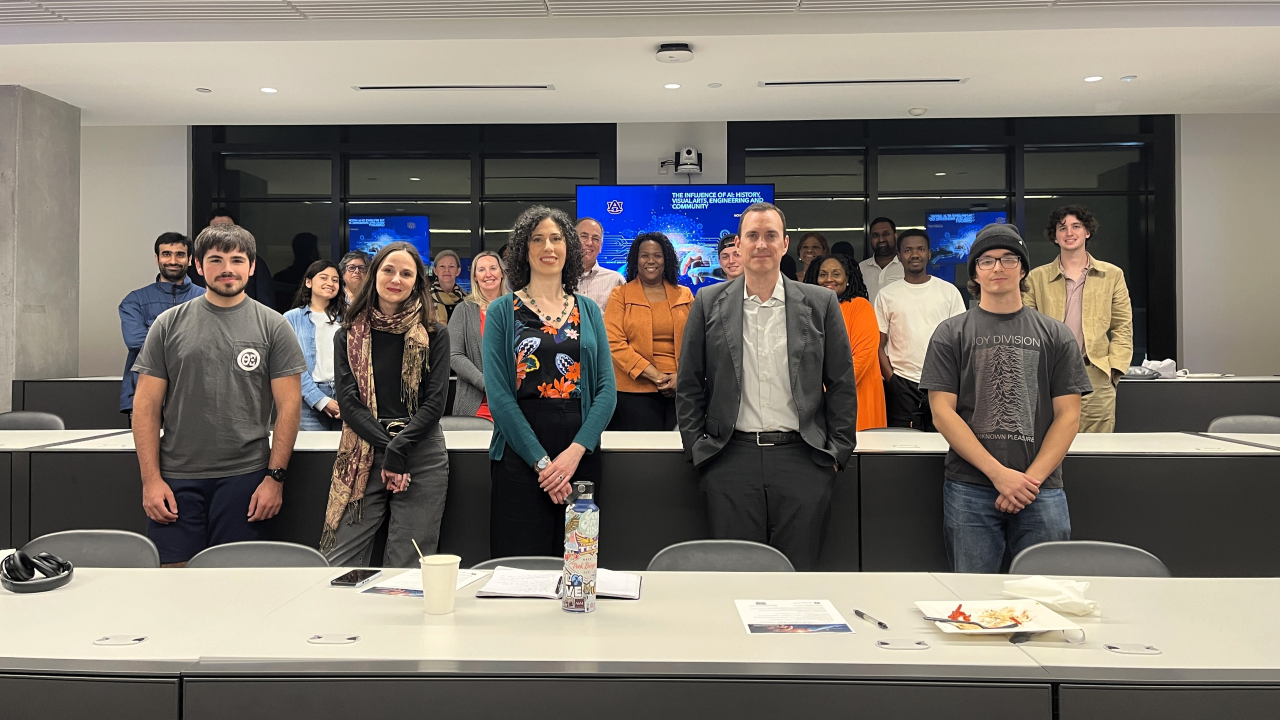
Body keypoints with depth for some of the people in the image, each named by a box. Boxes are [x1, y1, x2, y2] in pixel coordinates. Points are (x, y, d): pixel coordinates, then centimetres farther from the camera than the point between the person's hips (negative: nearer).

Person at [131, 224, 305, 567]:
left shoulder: (272, 326, 2)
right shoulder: (169, 324, 6)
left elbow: (289, 405, -1)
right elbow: (146, 406, 5)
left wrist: (275, 476, -6)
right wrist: (151, 479, -2)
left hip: (245, 478, -1)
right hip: (176, 479, 1)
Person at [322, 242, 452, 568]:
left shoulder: (434, 335, 5)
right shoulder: (349, 335, 10)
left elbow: (436, 401, -1)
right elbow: (348, 401, 2)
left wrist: (399, 448, -12)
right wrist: (386, 445, -11)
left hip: (422, 456, -1)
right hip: (363, 459, 1)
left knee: (408, 567, 1)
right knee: (340, 566, -1)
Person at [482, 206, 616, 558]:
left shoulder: (588, 310, 11)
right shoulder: (502, 311, 3)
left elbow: (607, 389, 4)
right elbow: (498, 393, -5)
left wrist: (576, 450, -10)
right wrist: (540, 460, -12)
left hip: (581, 451, 3)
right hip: (520, 453, -2)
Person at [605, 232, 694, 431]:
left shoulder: (685, 295, 13)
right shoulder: (621, 295, 5)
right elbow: (614, 343, -5)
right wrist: (654, 375, -13)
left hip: (679, 390, 3)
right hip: (635, 391, -2)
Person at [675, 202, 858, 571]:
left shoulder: (820, 303, 6)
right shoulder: (709, 303, 6)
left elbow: (842, 384, 7)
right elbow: (688, 385, 8)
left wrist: (838, 452, 3)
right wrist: (696, 447, 2)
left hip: (803, 459, 0)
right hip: (730, 459, 0)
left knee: (799, 572, 6)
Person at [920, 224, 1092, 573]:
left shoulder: (1055, 335, 10)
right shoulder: (951, 334, 6)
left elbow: (1067, 415, 5)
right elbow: (943, 411, -2)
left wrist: (1032, 478, -8)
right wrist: (998, 473, -10)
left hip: (1041, 489, 1)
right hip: (969, 489, -1)